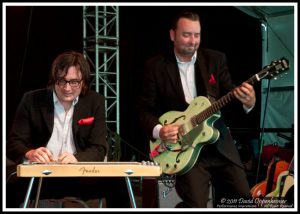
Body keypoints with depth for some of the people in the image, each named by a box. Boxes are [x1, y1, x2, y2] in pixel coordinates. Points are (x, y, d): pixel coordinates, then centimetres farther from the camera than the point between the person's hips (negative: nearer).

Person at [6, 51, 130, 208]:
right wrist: (30, 154, -27)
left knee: (117, 184, -25)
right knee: (11, 188, -31)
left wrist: (76, 158, -24)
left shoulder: (95, 102, 5)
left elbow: (99, 149, 0)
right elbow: (13, 143, -2)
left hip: (80, 175, 1)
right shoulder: (32, 100, 2)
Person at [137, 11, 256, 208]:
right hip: (184, 147, -3)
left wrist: (248, 102, -20)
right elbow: (144, 109, 1)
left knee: (243, 197, 3)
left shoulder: (216, 59, 5)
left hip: (220, 143, 3)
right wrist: (158, 130, -17)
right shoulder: (155, 66, -1)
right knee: (196, 205, -18)